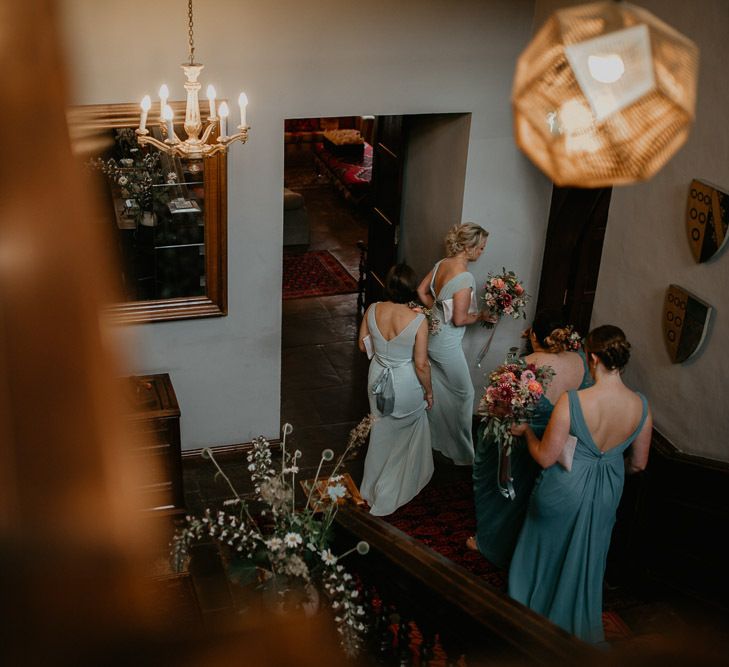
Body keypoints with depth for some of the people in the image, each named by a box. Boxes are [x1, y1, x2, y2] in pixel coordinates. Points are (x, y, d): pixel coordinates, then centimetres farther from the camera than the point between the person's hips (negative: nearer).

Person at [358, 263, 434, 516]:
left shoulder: (372, 310, -16)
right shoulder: (418, 321, -28)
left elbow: (363, 345, -1)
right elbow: (421, 364, -21)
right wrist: (429, 391, -5)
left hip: (378, 379, 4)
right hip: (405, 384, -4)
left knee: (382, 430, 26)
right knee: (412, 427, 24)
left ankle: (374, 488, 44)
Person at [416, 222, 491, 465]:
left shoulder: (441, 264, -1)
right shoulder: (464, 277, -27)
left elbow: (422, 291, 10)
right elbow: (459, 319, -24)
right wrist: (480, 316, -8)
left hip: (432, 335, 8)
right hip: (447, 343, -8)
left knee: (435, 390, 23)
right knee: (463, 393, 9)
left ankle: (430, 437, 39)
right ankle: (462, 450, 20)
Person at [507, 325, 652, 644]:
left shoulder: (572, 402, -30)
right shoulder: (641, 406, -16)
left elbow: (545, 458, -21)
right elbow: (638, 464, -2)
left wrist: (526, 430, -3)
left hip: (564, 491, -4)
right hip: (607, 495, 4)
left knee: (547, 551, 23)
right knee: (586, 557, 27)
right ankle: (577, 626, 47)